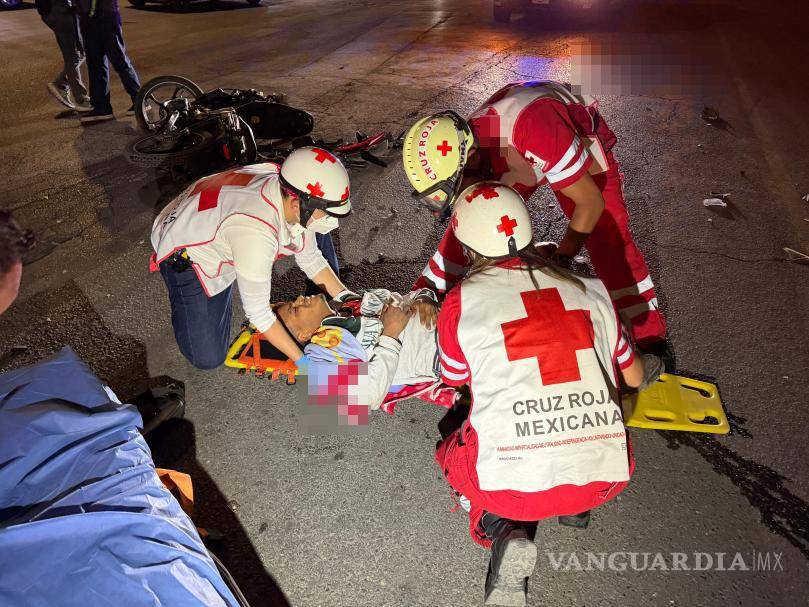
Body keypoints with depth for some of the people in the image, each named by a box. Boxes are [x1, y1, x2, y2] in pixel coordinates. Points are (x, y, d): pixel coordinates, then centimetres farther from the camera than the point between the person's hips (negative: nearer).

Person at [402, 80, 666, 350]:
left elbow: (591, 202, -36)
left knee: (609, 238, -16)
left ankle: (649, 341, 0)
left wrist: (560, 258, -34)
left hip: (581, 146, -4)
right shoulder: (457, 161, -26)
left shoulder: (533, 127, -47)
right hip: (518, 160, 5)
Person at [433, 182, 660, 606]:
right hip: (606, 477, 4)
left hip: (514, 485, -4)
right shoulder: (589, 289, 7)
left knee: (451, 453, 30)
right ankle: (578, 506, 17)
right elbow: (635, 378, 20)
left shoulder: (462, 301, -3)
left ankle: (500, 532, 3)